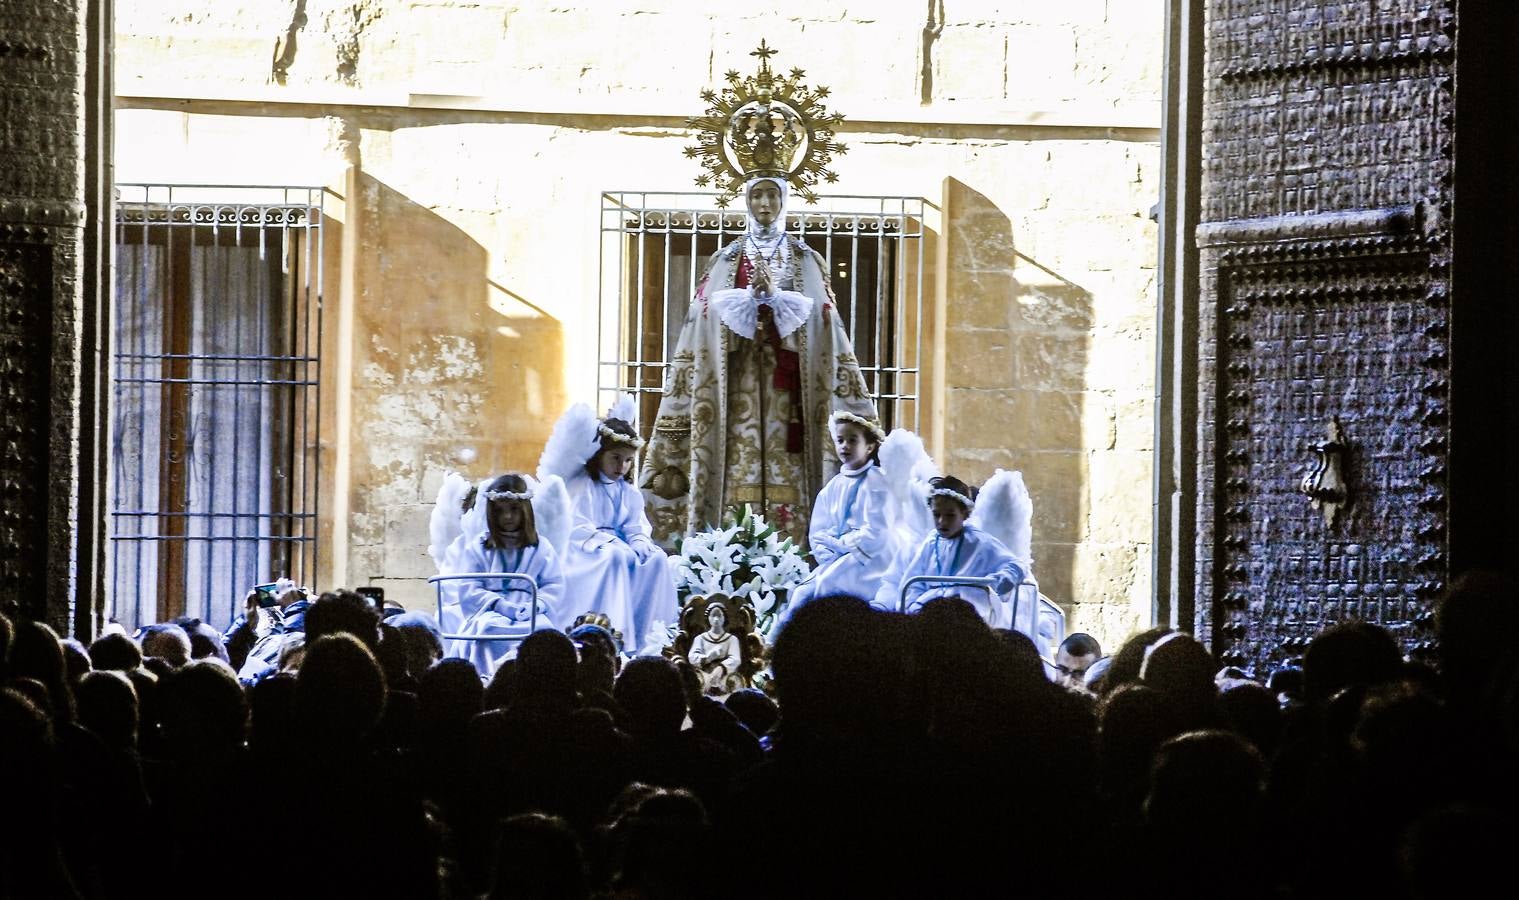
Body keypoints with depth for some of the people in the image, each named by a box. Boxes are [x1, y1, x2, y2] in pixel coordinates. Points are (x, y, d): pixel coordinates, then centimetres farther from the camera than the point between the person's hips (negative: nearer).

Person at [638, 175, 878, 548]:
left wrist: (773, 295, -13)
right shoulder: (725, 262, 12)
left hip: (788, 402, 0)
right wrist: (755, 295, -14)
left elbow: (818, 326, 1)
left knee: (789, 490, -9)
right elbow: (711, 324, 2)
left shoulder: (808, 263, 11)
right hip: (739, 400, 0)